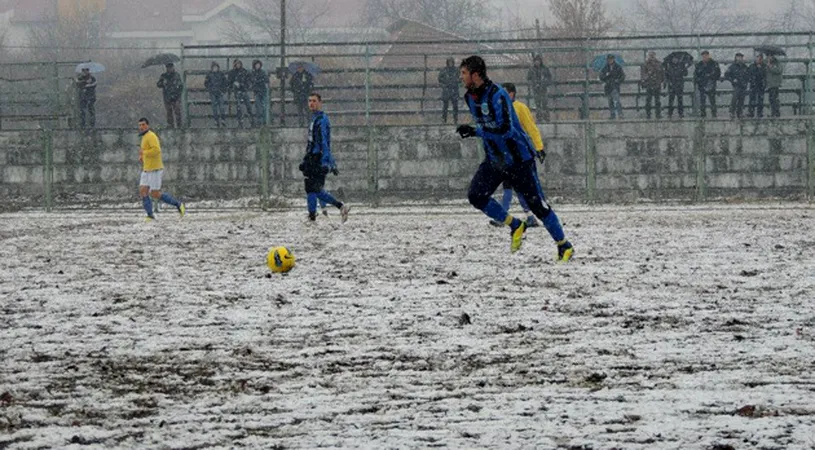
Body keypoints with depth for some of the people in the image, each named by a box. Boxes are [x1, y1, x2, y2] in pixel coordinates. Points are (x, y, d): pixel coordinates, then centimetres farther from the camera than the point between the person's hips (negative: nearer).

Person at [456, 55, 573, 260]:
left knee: (536, 203, -4)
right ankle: (515, 226, 7)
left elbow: (505, 129, -32)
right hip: (494, 159, 8)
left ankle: (565, 247, 9)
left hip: (518, 159, -8)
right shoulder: (470, 97, 4)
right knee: (476, 196, -9)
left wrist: (474, 131, -34)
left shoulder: (497, 95, -23)